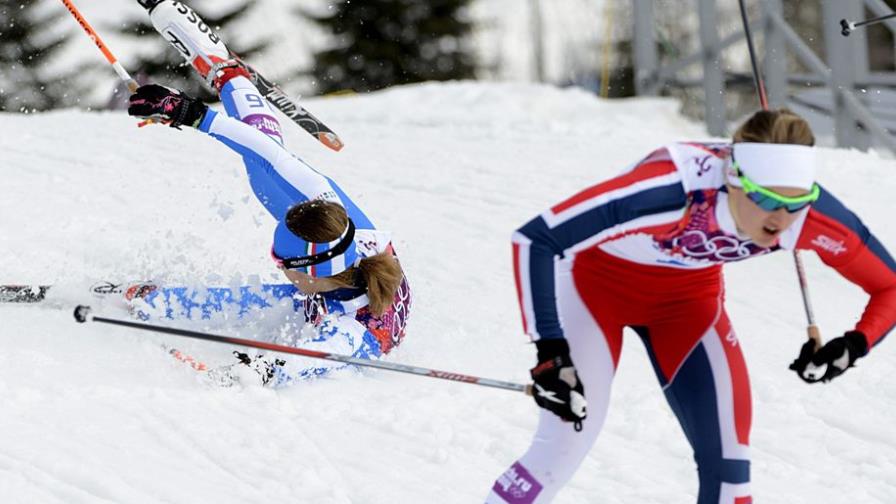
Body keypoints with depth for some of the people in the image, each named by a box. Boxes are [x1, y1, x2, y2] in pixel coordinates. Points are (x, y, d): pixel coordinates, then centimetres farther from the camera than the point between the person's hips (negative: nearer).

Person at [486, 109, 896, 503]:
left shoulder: (810, 212, -28)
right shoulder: (672, 190, -42)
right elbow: (534, 240, -40)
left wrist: (854, 345, -30)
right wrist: (551, 352, -45)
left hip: (690, 293, 4)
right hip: (598, 278, -4)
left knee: (726, 457, -4)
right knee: (564, 448, -13)